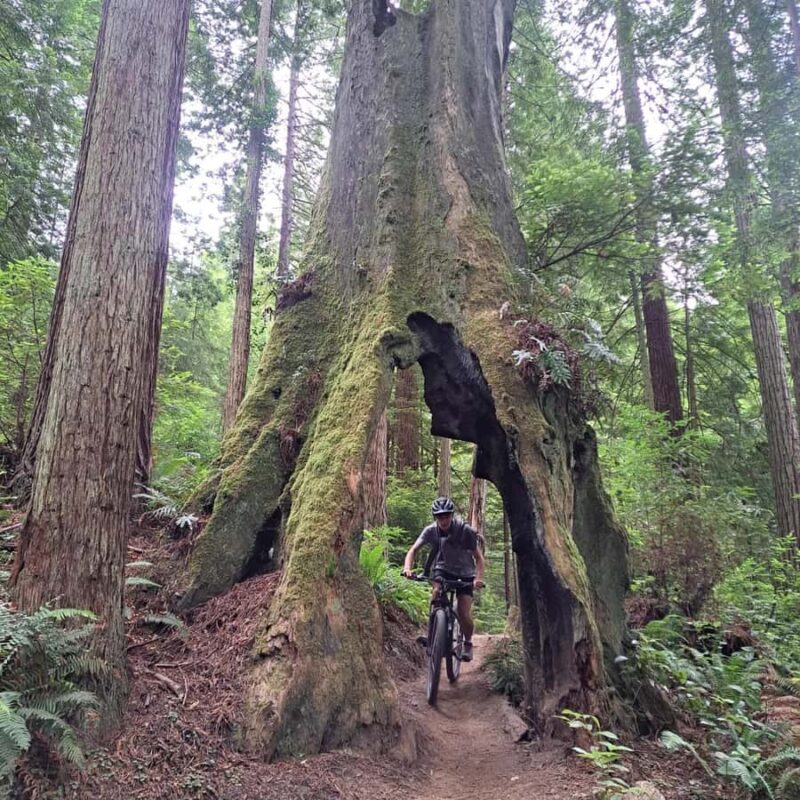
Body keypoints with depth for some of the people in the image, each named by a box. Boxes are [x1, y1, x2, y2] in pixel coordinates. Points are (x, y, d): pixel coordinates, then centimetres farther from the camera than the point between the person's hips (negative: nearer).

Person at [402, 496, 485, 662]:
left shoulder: (464, 530, -26)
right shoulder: (431, 530, -19)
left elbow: (479, 557, -26)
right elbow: (413, 549, -24)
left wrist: (479, 578, -44)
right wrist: (407, 568, -44)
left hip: (464, 573, -2)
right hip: (442, 569, 2)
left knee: (464, 615, -12)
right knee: (436, 592, -29)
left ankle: (468, 643, 18)